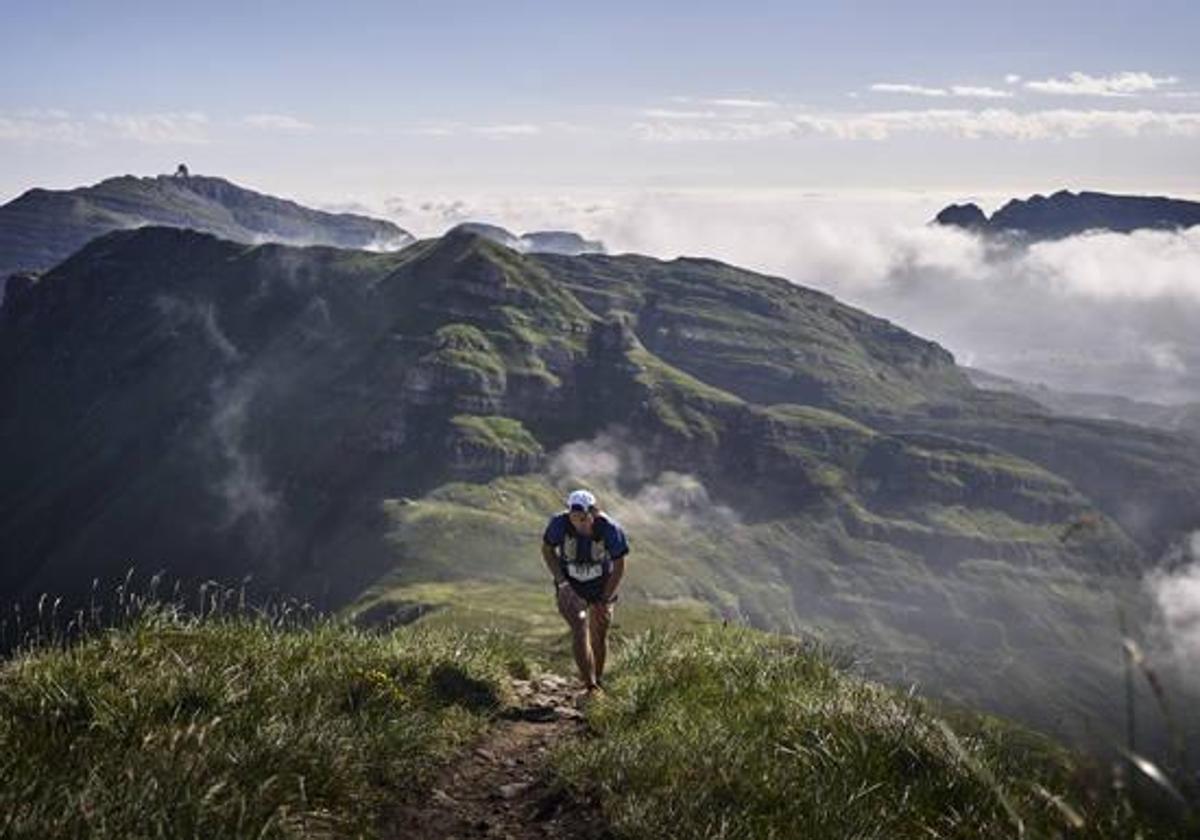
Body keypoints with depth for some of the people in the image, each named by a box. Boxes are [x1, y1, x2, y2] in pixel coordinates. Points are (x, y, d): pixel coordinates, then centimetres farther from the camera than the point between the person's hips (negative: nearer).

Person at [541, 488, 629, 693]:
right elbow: (547, 550, -5)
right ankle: (590, 687, -19)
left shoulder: (609, 528, -26)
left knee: (599, 637, 8)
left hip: (601, 588, 1)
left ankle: (598, 682, 30)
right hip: (570, 588, -1)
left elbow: (619, 566, -13)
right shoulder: (560, 523, -25)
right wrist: (561, 582, -13)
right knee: (580, 628, -21)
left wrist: (605, 600, -12)